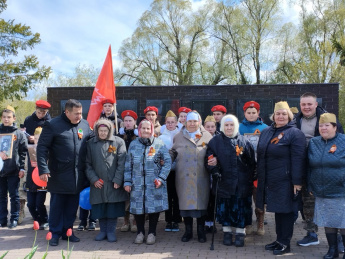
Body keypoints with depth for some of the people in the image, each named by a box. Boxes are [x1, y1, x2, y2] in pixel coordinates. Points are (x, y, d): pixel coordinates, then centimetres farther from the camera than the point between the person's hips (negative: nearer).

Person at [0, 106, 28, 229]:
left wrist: (22, 168, -6)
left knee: (14, 195, 4)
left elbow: (24, 152, -1)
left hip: (14, 170, -2)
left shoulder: (19, 134, 1)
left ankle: (14, 219, 12)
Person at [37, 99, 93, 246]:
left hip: (77, 176, 4)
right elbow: (42, 147, -8)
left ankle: (67, 231, 27)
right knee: (56, 205, 6)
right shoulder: (53, 125, -6)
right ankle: (55, 234, 20)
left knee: (72, 206, 13)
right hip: (59, 175, -4)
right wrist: (43, 170, -16)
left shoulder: (85, 125, 7)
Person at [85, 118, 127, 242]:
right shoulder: (91, 143, 5)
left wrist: (118, 180, -10)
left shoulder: (119, 142, 0)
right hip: (97, 183, 2)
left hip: (114, 183, -1)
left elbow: (122, 163, -3)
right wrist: (94, 179, -5)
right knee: (99, 208, 8)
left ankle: (111, 231, 19)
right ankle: (103, 231, 24)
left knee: (113, 208, 4)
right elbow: (88, 164, 5)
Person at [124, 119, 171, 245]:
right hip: (137, 183, 2)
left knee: (154, 207, 1)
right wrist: (127, 181, 3)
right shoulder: (133, 144, 9)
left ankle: (152, 233, 18)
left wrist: (161, 178, -9)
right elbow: (128, 165, 9)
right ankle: (140, 232, 22)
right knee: (138, 207, 5)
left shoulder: (159, 144, 2)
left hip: (154, 184, -2)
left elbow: (167, 162, 0)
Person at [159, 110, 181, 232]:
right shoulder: (161, 137, 4)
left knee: (177, 196, 4)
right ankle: (168, 221, 16)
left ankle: (176, 221, 15)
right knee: (168, 196, 5)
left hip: (178, 170, 0)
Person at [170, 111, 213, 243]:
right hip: (184, 178, 1)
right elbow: (172, 152, 15)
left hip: (201, 178, -1)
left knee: (201, 202, 5)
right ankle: (188, 231, 21)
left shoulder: (207, 136, 6)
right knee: (185, 202, 5)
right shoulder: (179, 136, 9)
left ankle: (201, 231, 21)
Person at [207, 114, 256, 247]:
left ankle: (240, 233, 17)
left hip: (242, 183, 0)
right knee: (224, 207, 5)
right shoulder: (215, 142, 5)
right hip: (223, 182, 0)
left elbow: (252, 162, 7)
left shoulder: (244, 141, 6)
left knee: (241, 207, 3)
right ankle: (227, 232, 21)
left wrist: (251, 179, 1)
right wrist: (214, 171, -16)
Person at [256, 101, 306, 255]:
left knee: (286, 210, 3)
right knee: (277, 209, 15)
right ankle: (279, 240, 27)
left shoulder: (295, 133, -9)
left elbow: (298, 159, -15)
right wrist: (259, 176, 16)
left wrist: (297, 181, -18)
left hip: (285, 181, -6)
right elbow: (260, 155, 17)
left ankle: (285, 243, 14)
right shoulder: (266, 132, 12)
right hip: (269, 180, 7)